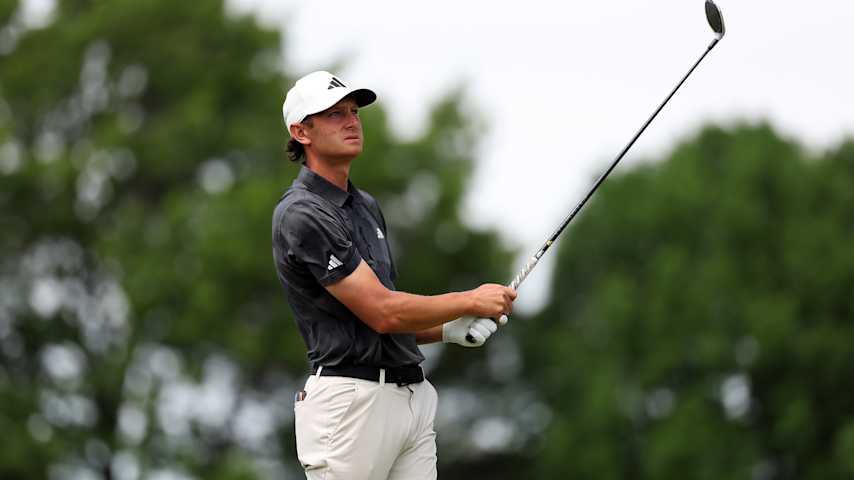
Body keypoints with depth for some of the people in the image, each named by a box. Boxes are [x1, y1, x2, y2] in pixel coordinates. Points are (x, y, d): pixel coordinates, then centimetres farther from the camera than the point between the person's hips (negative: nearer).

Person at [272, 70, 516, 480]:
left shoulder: (365, 207, 19)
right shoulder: (301, 215, -12)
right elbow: (381, 312, -16)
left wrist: (449, 331, 7)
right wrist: (470, 301, -5)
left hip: (412, 395, 9)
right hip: (351, 400, -9)